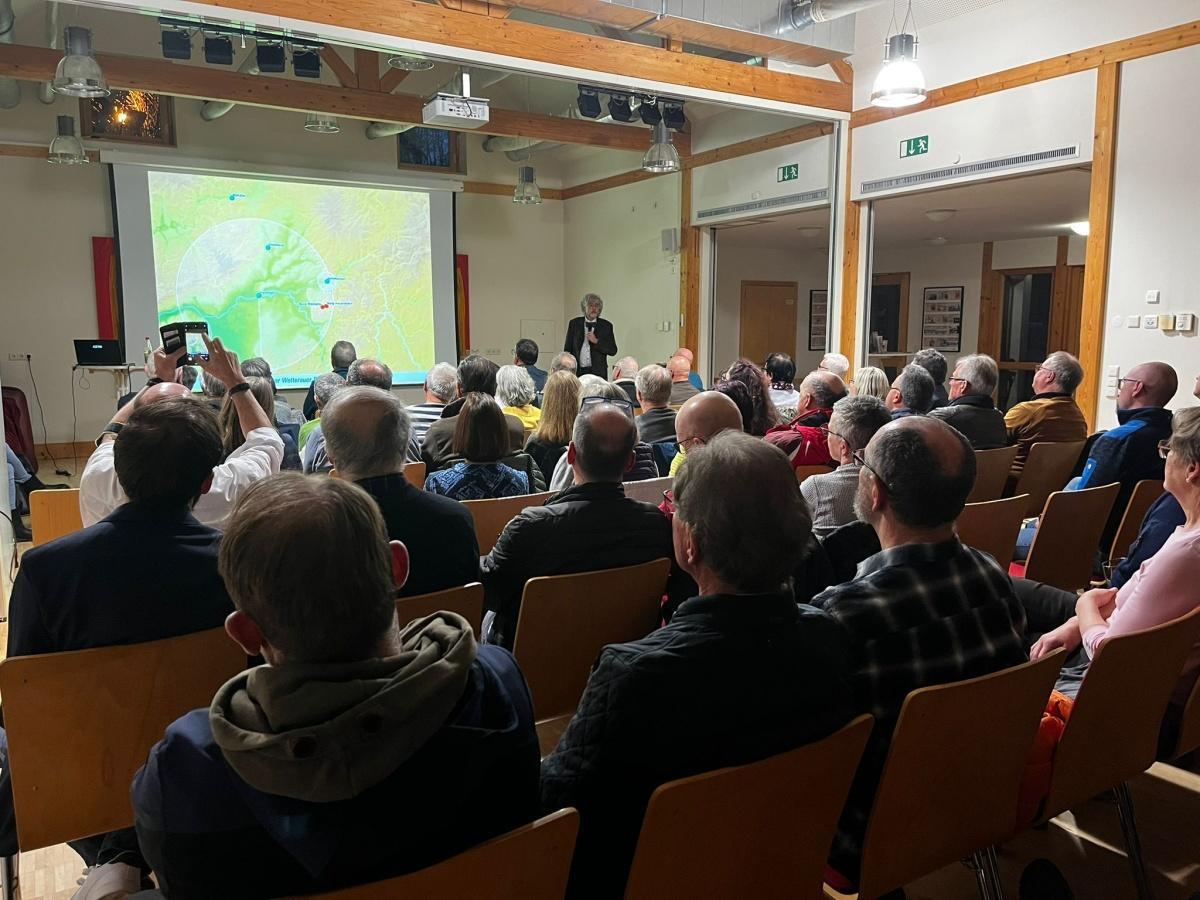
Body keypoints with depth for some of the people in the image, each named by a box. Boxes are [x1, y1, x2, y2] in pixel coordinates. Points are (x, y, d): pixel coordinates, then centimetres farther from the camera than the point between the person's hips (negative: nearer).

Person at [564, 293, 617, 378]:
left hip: (598, 372, -1)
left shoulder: (606, 325, 5)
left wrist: (596, 341, -11)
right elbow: (567, 349, 9)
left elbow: (613, 351, 1)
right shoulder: (574, 323, 8)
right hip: (577, 372, 1)